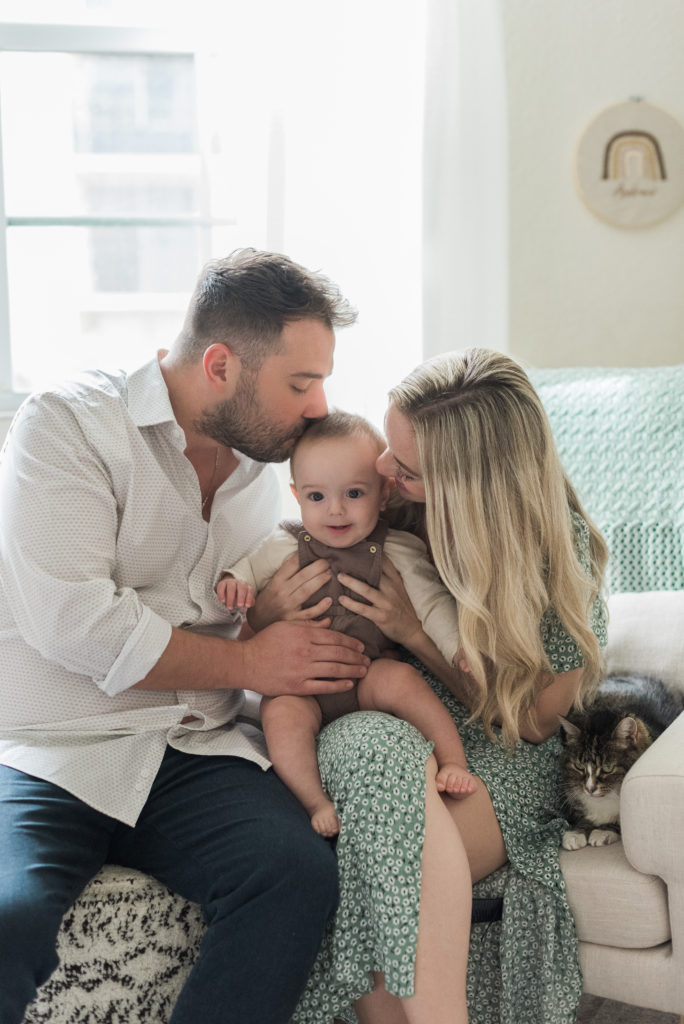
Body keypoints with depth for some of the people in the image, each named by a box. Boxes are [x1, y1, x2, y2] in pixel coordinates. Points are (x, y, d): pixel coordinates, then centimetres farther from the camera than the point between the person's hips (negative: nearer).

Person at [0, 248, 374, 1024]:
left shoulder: (262, 471, 16)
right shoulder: (67, 426, -5)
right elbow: (69, 620, -16)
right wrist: (247, 663, -9)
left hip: (193, 757, 5)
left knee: (300, 872, -26)